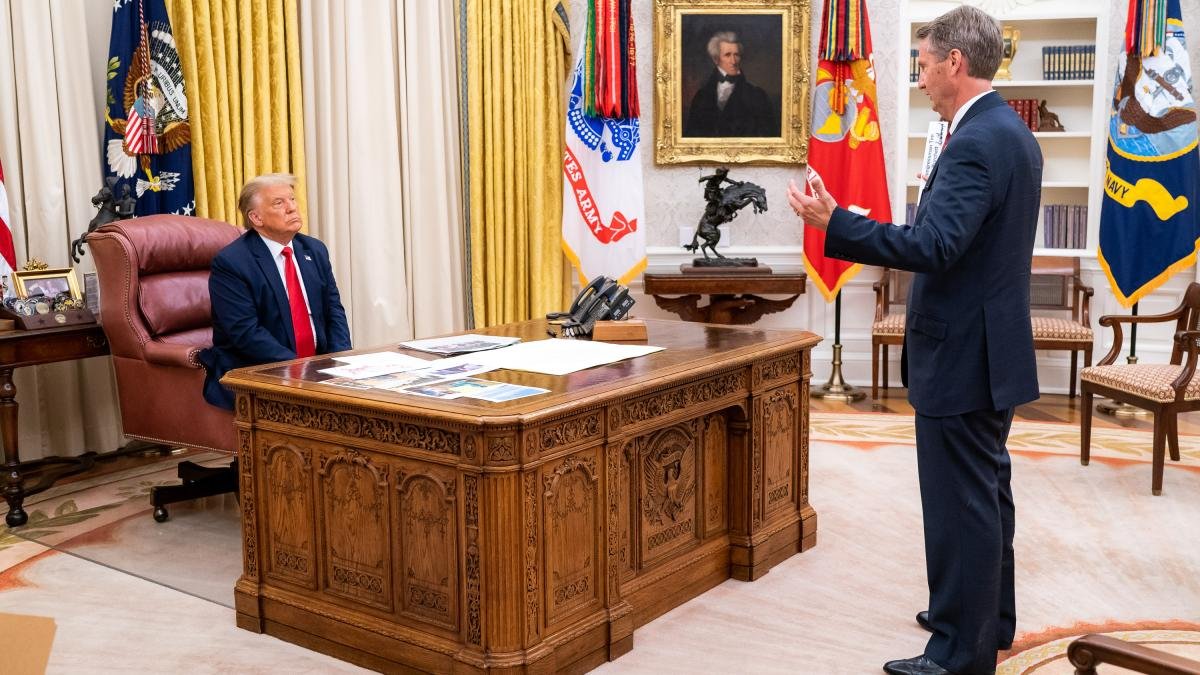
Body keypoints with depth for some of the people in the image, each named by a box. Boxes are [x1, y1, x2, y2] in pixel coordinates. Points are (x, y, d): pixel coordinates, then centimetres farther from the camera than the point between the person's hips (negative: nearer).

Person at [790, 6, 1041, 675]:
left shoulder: (975, 143, -21)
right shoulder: (1013, 132, 11)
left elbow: (932, 246, -29)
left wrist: (833, 222, -26)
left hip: (962, 357, -11)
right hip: (992, 350, 11)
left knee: (960, 503, -1)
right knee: (987, 493, 21)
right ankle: (990, 619, 36)